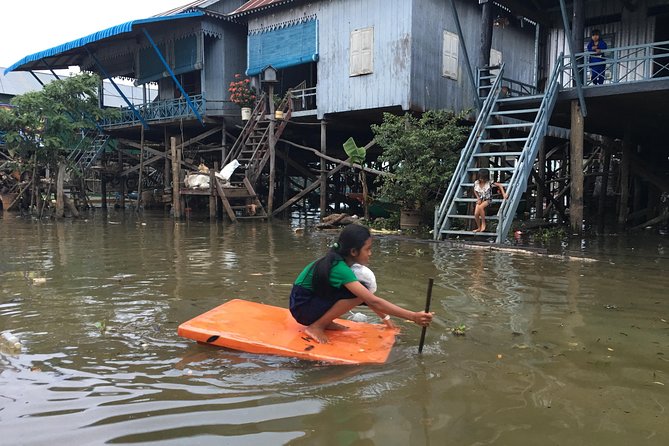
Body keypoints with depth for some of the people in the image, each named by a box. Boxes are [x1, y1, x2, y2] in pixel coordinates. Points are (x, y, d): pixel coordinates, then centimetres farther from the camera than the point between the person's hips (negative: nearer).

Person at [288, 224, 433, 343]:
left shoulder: (338, 261, 1)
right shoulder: (340, 268, -27)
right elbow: (374, 301, -31)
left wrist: (385, 317, 11)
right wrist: (413, 316, -31)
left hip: (313, 299, 9)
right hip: (302, 308, -9)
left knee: (363, 292, 2)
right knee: (358, 293, -23)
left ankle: (326, 322, 6)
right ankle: (316, 326, -13)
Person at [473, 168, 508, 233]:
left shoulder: (489, 183, -17)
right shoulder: (476, 183, -6)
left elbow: (500, 185, -14)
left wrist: (504, 194, -23)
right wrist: (478, 198, -1)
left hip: (488, 200, -4)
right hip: (480, 199, 4)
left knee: (480, 207, -36)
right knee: (476, 214, -15)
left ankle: (483, 223, -18)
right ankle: (479, 228, 9)